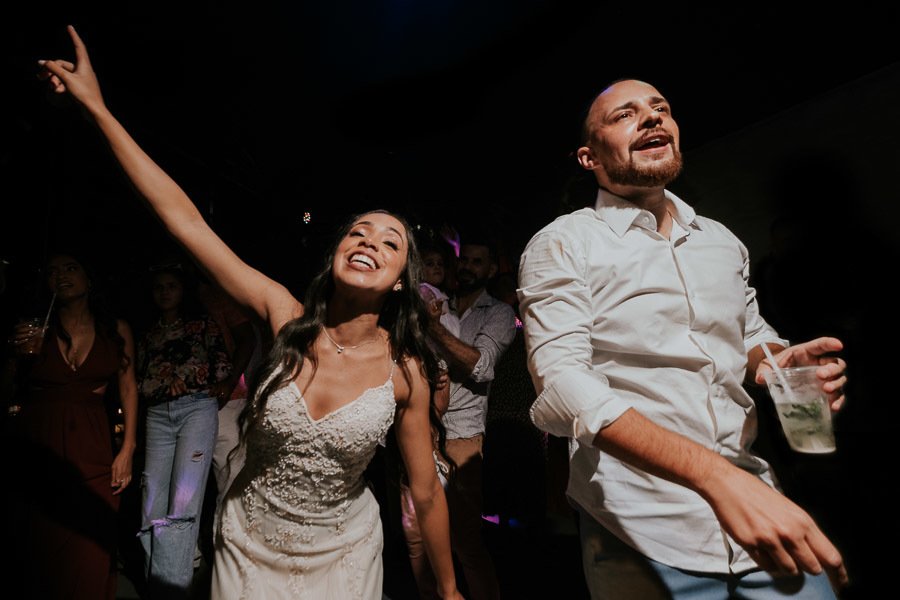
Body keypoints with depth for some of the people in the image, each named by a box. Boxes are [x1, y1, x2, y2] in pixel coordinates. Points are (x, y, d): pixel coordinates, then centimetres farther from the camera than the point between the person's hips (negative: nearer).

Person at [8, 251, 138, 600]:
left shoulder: (117, 331, 6)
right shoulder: (35, 330, 5)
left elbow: (128, 388, 6)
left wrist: (127, 450, 0)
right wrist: (15, 356, -10)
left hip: (92, 447, 0)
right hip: (37, 447, 0)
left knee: (90, 552, 0)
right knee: (43, 548, 6)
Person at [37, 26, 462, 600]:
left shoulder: (407, 372, -21)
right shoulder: (288, 320, -19)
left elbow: (426, 492, -10)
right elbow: (185, 220, -18)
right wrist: (96, 105, -16)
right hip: (247, 548, 2)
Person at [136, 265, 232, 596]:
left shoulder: (202, 323, 12)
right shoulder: (149, 334, 23)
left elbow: (222, 367, 4)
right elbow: (141, 383, 19)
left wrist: (184, 379, 3)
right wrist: (169, 384, 3)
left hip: (197, 408, -4)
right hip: (158, 415, 4)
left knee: (184, 499, -12)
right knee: (152, 502, -3)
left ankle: (172, 588, -12)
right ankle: (155, 586, 4)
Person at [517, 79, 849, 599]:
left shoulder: (723, 241, 10)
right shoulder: (560, 246, -9)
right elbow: (563, 385, -21)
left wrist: (779, 360, -3)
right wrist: (716, 476, -31)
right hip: (642, 530, -4)